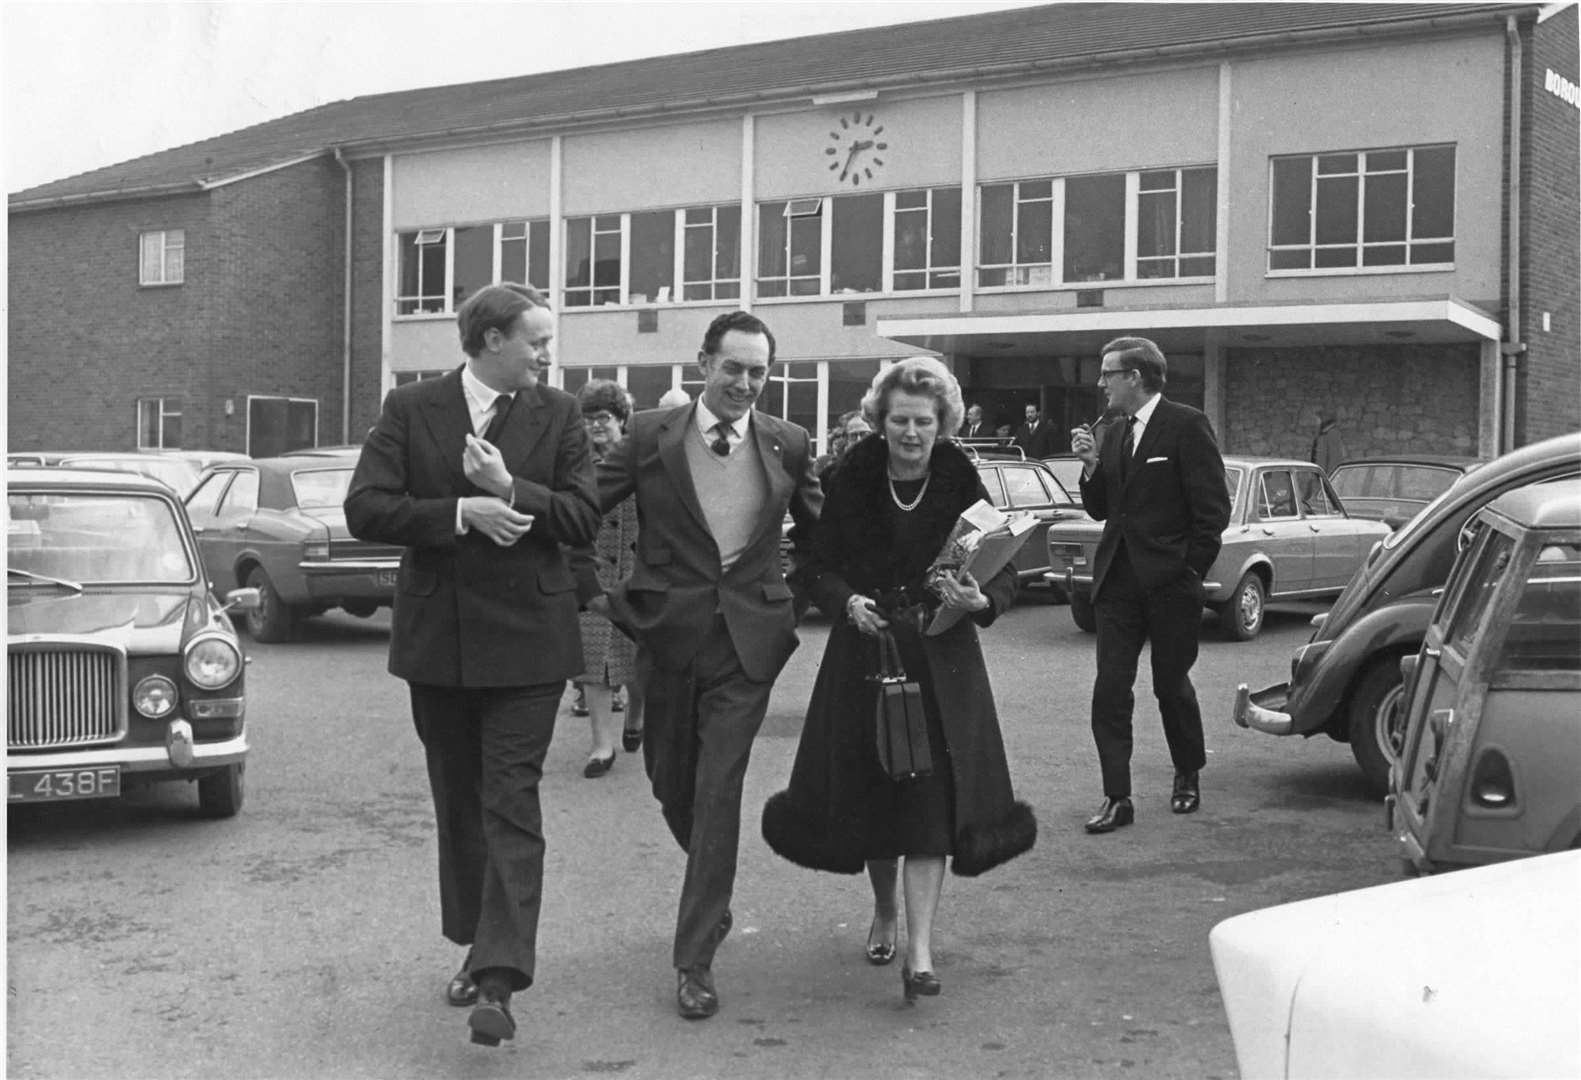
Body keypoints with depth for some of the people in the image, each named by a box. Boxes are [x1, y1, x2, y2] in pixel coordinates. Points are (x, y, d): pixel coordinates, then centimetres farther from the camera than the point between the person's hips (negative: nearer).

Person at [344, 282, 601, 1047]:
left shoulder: (556, 415, 1)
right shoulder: (410, 409, 0)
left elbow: (584, 517, -5)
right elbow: (365, 510, -7)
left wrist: (511, 490, -19)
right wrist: (460, 513, -17)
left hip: (526, 639, -2)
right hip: (438, 638, 2)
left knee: (511, 804, -6)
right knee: (458, 802, 14)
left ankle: (499, 979, -9)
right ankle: (478, 946, 30)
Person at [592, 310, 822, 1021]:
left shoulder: (788, 445, 1)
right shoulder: (650, 437, -3)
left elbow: (818, 535, 13)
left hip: (748, 639, -1)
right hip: (668, 633, 1)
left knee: (718, 792, -6)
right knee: (671, 782, 14)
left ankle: (695, 959, 1)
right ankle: (711, 893, 44)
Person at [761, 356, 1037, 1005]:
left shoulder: (961, 484, -3)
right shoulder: (853, 481, -2)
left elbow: (1004, 573, -3)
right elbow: (819, 567, 3)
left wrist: (981, 601, -24)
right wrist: (848, 602, -17)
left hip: (941, 662, -1)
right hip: (863, 655, 1)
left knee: (931, 797, -8)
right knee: (869, 791, 9)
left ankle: (920, 951, -6)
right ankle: (884, 911, 36)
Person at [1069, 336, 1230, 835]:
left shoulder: (1186, 425, -8)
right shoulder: (1114, 434, 13)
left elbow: (1212, 507, -9)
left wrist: (1191, 568, -9)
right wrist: (1092, 465, 0)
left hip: (1169, 583, -5)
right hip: (1118, 579, 6)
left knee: (1172, 685, 8)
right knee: (1109, 691, -2)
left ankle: (1188, 778, 30)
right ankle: (1116, 798, 2)